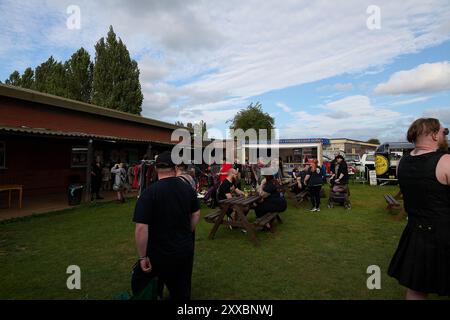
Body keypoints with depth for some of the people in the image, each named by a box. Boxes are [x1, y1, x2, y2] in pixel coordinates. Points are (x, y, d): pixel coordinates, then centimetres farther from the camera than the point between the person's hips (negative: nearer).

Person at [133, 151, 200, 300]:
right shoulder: (188, 188, -3)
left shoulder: (149, 193, -19)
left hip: (162, 253, -3)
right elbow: (196, 214, 8)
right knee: (184, 290, 21)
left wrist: (143, 256, -12)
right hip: (186, 249, 4)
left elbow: (141, 228, -23)